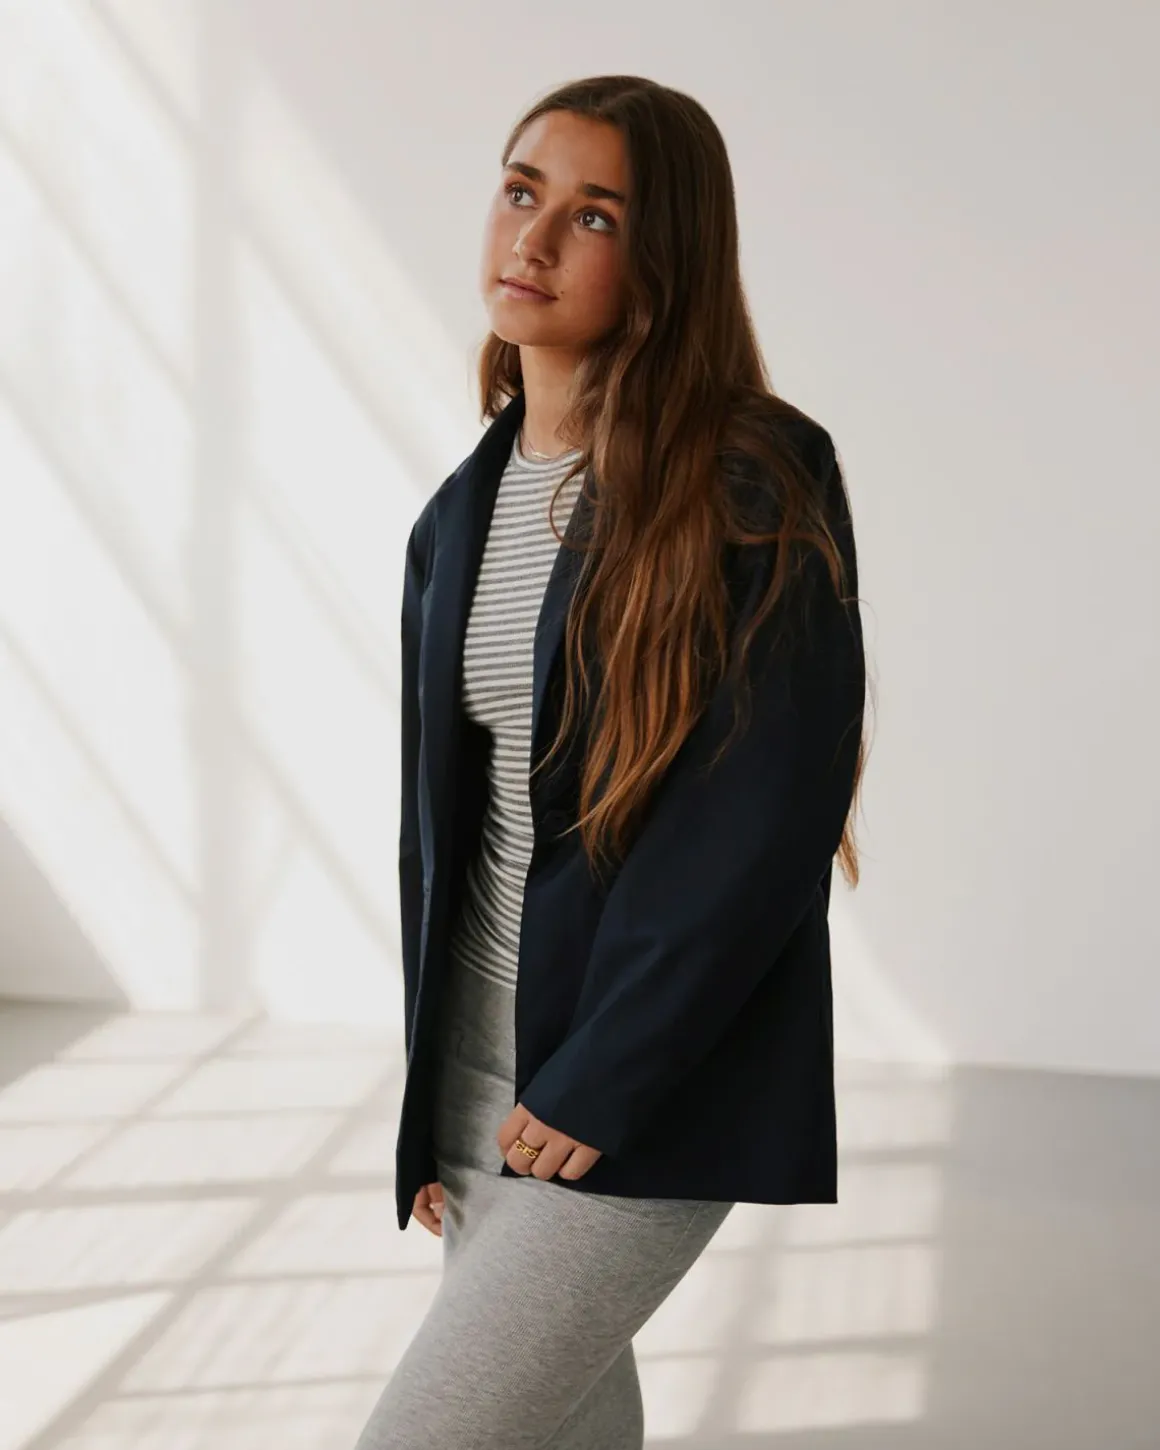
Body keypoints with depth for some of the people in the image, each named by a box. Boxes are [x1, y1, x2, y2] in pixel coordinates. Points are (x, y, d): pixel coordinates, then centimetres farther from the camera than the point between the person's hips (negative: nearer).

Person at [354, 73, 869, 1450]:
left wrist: (599, 1084, -16)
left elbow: (772, 810, -17)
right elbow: (437, 819, 12)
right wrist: (430, 1097, 10)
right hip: (483, 1086, 6)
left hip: (647, 1098, -6)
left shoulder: (758, 481, -11)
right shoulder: (461, 518, 8)